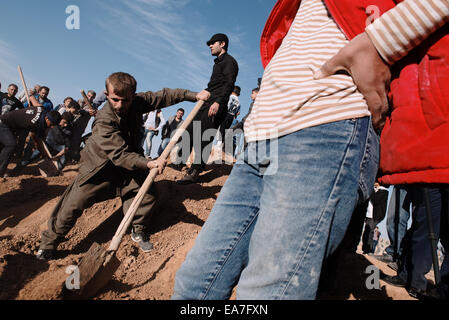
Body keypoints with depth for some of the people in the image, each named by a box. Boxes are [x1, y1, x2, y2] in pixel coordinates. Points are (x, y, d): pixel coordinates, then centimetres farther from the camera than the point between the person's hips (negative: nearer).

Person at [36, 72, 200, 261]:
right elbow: (120, 155, -40)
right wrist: (148, 163, -53)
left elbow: (163, 96, -6)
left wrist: (192, 95, -11)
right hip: (100, 166, -5)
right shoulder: (104, 121, -33)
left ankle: (138, 231, 18)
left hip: (130, 164, 5)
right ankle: (49, 242, 17)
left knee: (147, 193, -6)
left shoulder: (138, 102, -16)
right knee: (75, 203, -5)